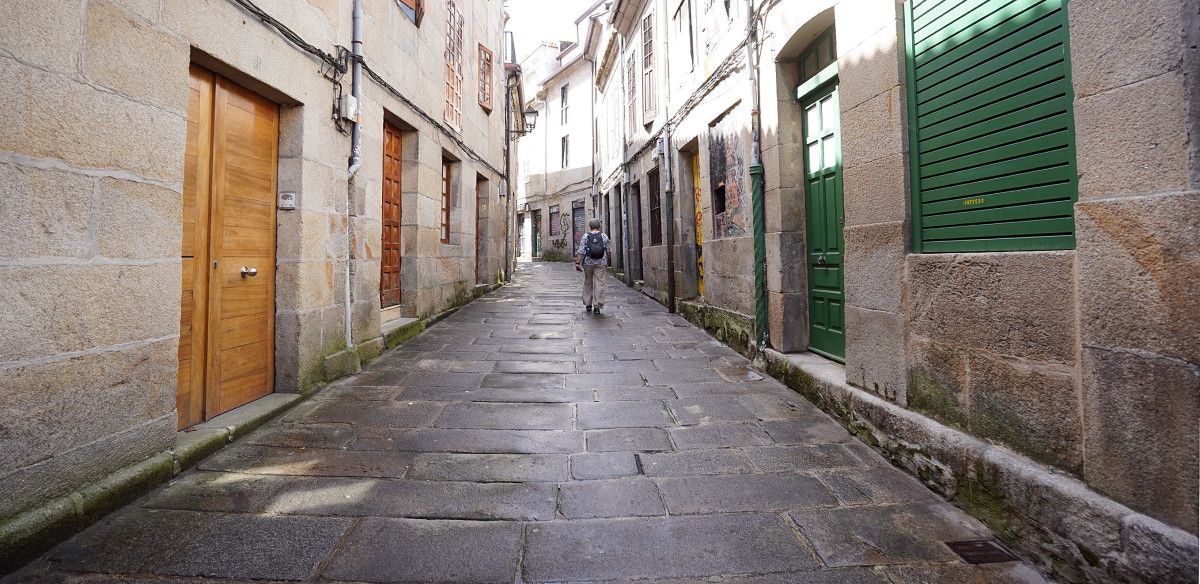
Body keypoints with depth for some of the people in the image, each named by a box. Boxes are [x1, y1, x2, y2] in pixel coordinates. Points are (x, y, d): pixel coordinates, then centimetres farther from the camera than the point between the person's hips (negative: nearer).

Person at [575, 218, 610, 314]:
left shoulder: (585, 236, -2)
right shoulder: (604, 236, 2)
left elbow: (581, 251, -8)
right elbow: (607, 251, 6)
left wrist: (577, 263, -5)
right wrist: (607, 263, 16)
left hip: (588, 263, 0)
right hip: (601, 263, 0)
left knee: (588, 283, 14)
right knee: (599, 284, -1)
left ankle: (588, 304, 21)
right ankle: (597, 305, -6)